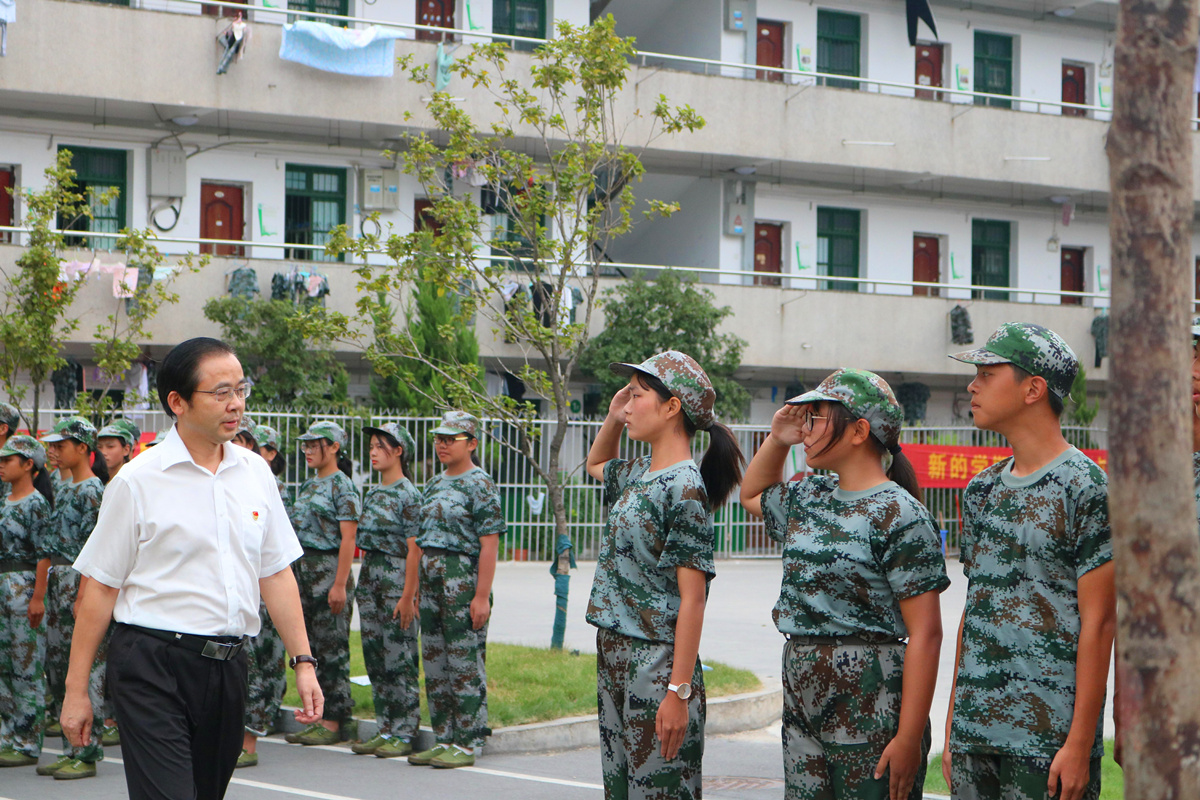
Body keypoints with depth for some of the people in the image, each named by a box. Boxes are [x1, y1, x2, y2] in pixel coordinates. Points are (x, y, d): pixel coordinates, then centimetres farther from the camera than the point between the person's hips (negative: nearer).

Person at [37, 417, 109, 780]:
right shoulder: (63, 489, 15)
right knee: (57, 661, 10)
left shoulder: (92, 490, -11)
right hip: (57, 579, 9)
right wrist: (51, 586, 16)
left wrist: (82, 596, -20)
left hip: (81, 580, -9)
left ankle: (87, 754, -1)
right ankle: (71, 749, 16)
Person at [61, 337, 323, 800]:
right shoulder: (138, 481, -6)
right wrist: (76, 690, -5)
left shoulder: (255, 474, 10)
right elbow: (99, 588, -4)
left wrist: (303, 661, 8)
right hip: (153, 665, -5)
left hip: (228, 666, 5)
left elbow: (276, 574, 14)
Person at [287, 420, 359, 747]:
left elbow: (347, 539, -15)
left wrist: (339, 585, -20)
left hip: (328, 570, -9)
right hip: (302, 571, 9)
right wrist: (292, 579, 17)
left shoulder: (342, 487, -9)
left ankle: (333, 722, -1)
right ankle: (315, 716, 15)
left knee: (333, 647, -4)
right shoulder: (307, 486, 17)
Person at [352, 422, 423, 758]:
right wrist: (363, 584, 15)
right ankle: (385, 729, 16)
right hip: (369, 578, 8)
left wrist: (408, 596, -18)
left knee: (399, 658, -5)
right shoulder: (373, 494, 15)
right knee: (374, 655, 9)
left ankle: (403, 734, 1)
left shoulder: (409, 495, -9)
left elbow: (414, 550, -14)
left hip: (396, 578, -8)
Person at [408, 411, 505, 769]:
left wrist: (482, 596, -19)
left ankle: (466, 743, 1)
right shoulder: (434, 484, 16)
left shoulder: (480, 484, -8)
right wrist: (416, 589, 15)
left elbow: (489, 544, -14)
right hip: (431, 580, 8)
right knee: (435, 662, 10)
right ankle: (443, 739, 18)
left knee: (465, 663, -4)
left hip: (463, 579, -8)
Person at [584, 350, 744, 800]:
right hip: (613, 657, 9)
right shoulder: (637, 475, 11)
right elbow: (596, 465, 38)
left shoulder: (684, 487, -14)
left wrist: (679, 691, -21)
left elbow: (692, 599, -17)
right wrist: (614, 417, 17)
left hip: (657, 665, -9)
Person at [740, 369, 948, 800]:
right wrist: (777, 439, 16)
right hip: (802, 702, 7)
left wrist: (909, 737, -20)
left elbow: (924, 634, -16)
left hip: (871, 713, -7)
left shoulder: (900, 515, -12)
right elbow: (752, 495, 35)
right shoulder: (808, 500, 12)